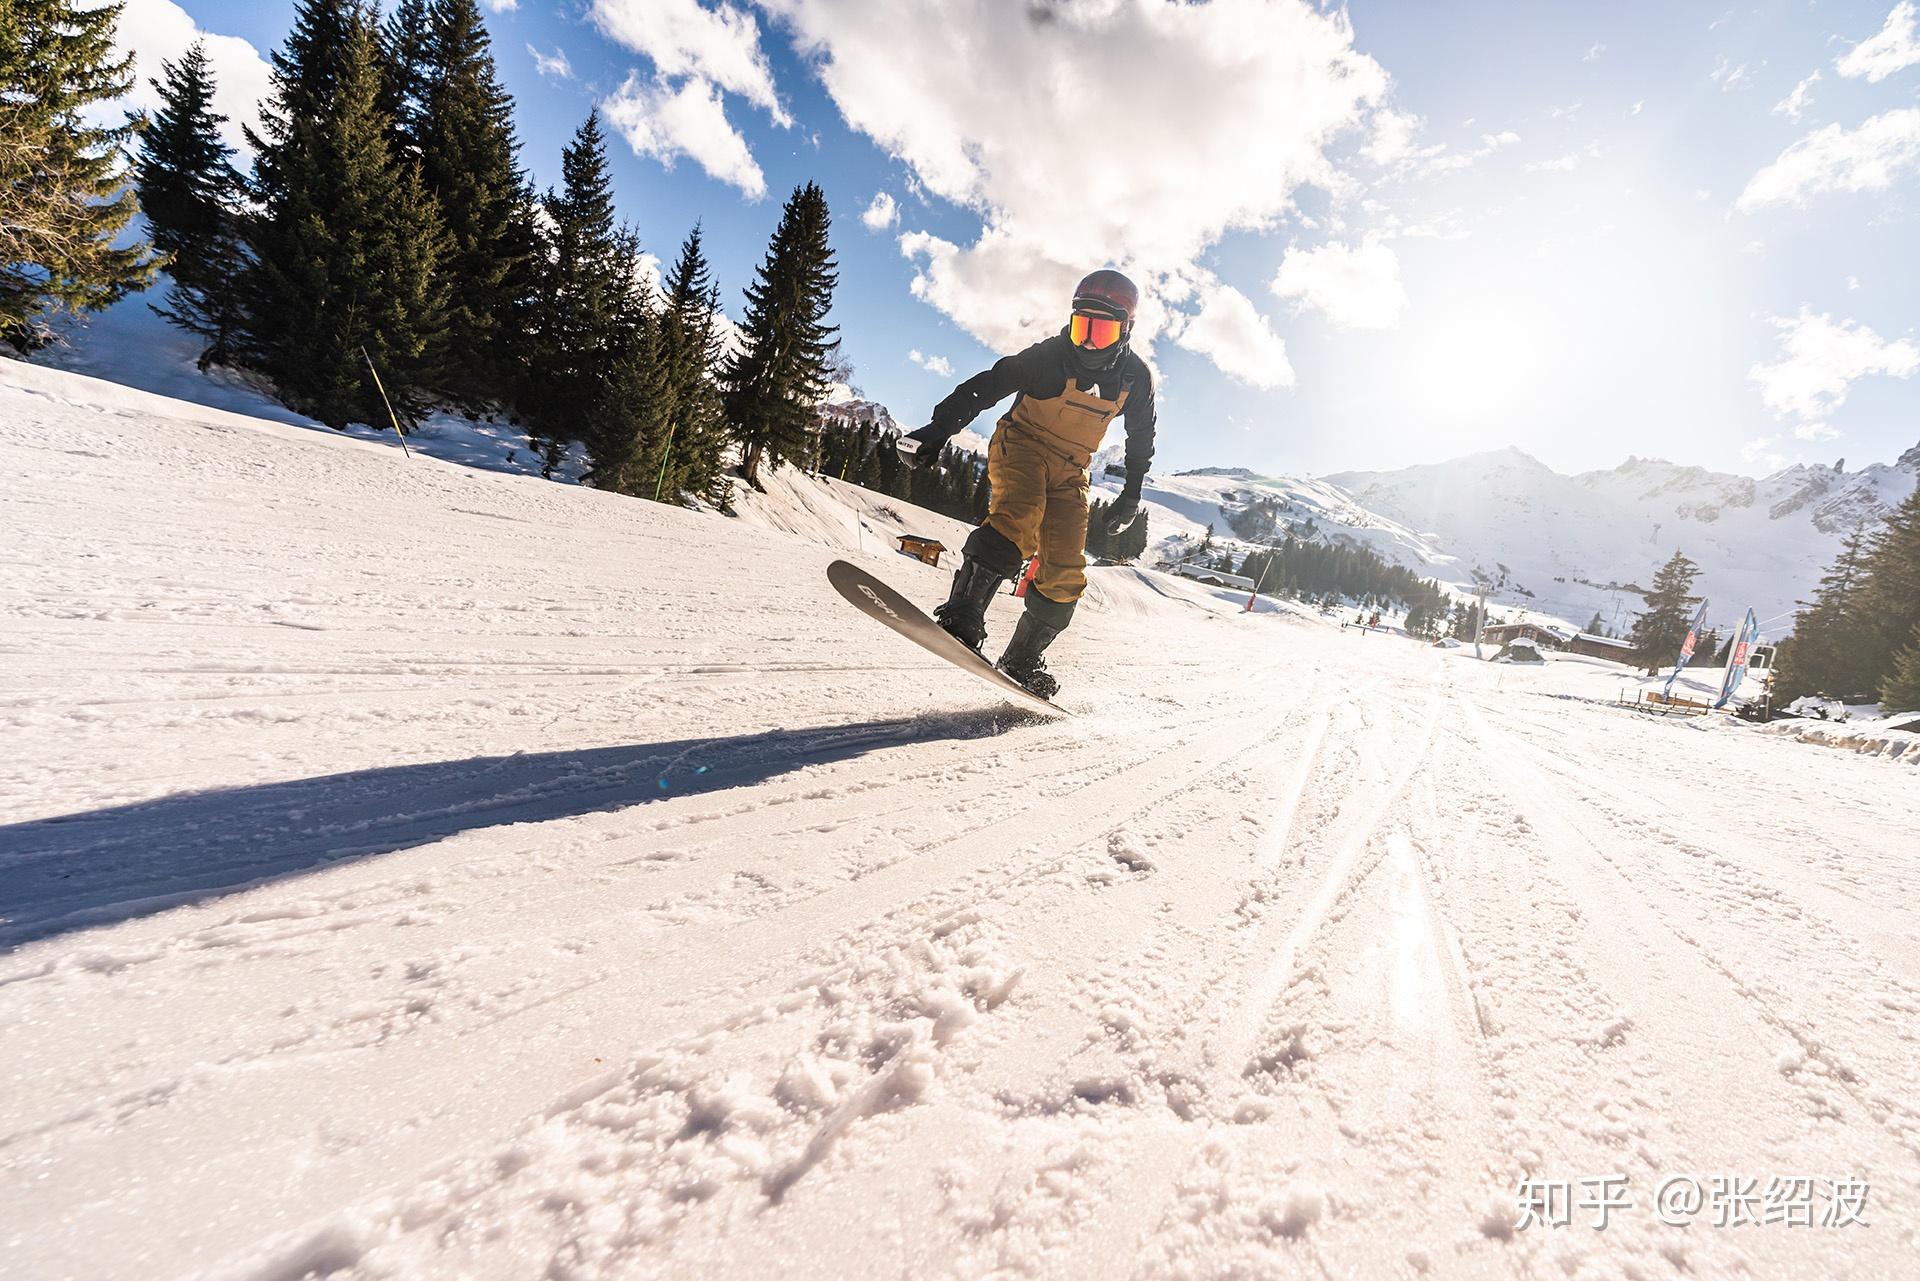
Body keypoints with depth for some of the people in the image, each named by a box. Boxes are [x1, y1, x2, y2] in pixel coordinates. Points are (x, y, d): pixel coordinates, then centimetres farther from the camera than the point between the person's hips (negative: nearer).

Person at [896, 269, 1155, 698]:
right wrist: (937, 430, -24)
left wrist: (1131, 495, 16)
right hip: (1021, 446, -4)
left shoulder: (1136, 378, 0)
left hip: (1070, 472, 5)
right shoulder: (1049, 355, -13)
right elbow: (983, 388, -15)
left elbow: (1141, 438, 15)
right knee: (1018, 519, -36)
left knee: (1064, 575, -6)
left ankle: (1021, 661, 7)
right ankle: (961, 620, -41)